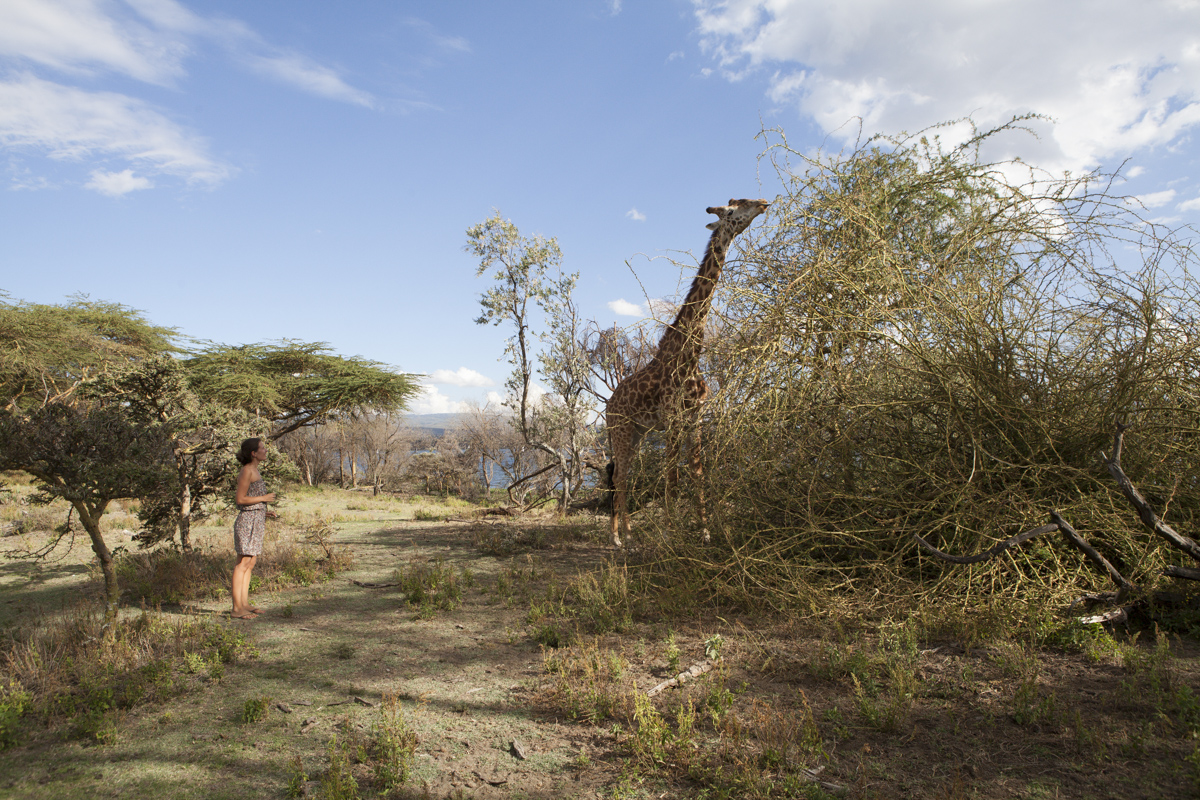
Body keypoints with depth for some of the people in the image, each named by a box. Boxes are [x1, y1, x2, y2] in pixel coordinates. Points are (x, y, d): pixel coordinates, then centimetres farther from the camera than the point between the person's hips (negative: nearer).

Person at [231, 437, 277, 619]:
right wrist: (264, 498, -9)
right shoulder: (247, 471, -12)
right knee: (243, 564, -7)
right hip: (248, 521, -9)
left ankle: (245, 604, 17)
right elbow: (240, 499, -16)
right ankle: (237, 608, -4)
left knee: (250, 564, 11)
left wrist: (265, 512, 13)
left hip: (256, 522, 9)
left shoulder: (253, 471, 16)